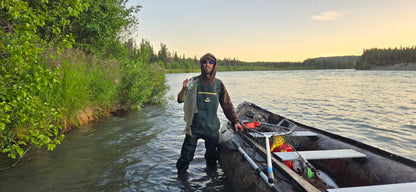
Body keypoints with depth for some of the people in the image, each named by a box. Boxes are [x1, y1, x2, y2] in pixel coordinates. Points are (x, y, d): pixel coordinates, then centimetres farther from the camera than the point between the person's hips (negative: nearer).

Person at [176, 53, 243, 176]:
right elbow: (180, 100, -7)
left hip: (212, 127, 2)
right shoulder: (194, 82, -2)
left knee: (212, 155, 14)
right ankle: (181, 177, 24)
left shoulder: (218, 84, 5)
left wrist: (235, 121, 5)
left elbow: (227, 104, 11)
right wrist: (184, 89, -27)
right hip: (194, 126, -2)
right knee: (187, 156, 1)